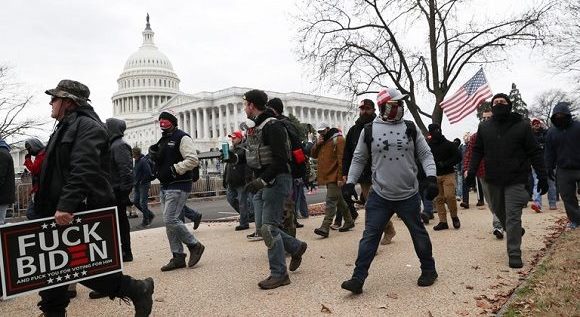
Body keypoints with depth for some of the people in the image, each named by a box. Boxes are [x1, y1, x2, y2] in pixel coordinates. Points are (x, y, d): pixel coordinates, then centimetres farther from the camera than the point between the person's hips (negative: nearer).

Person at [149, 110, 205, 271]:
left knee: (170, 219, -15)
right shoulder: (163, 140, 20)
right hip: (165, 186, 9)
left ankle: (195, 246, 2)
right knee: (170, 221, 8)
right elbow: (159, 160, 27)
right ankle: (178, 257, 14)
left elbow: (193, 160, -18)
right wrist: (153, 154, 7)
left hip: (178, 185, -9)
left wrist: (175, 169, -20)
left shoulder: (182, 137, -8)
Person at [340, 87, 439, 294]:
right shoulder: (369, 131, -1)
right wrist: (350, 182, 0)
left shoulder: (410, 128, 3)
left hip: (409, 195, 1)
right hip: (380, 196, -1)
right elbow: (359, 159, 7)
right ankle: (358, 279, 3)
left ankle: (429, 270, 35)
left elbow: (425, 154, 5)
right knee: (370, 236, -2)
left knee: (419, 234, 14)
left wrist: (431, 178, -8)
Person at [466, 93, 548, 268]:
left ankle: (514, 254, 4)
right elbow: (477, 151, 7)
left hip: (515, 180, -4)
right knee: (498, 210, 18)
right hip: (493, 180, 4)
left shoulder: (522, 126, -5)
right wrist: (471, 171, -4)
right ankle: (515, 231, 46)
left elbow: (535, 153, -4)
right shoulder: (484, 127, 3)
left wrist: (542, 177, -8)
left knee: (513, 217, -6)